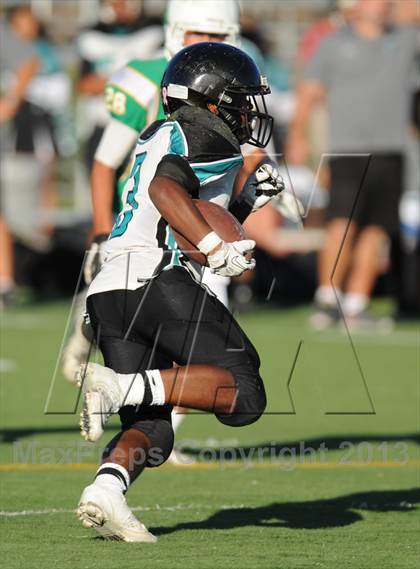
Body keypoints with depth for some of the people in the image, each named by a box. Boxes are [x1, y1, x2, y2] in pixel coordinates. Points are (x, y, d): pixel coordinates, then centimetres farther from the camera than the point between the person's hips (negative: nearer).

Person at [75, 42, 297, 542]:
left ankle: (104, 493, -22)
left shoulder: (160, 138, 31)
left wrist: (247, 200, 30)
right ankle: (121, 387, -23)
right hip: (159, 281, -9)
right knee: (242, 395, -7)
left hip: (108, 291, 9)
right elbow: (165, 188, -17)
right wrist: (215, 246, -19)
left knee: (151, 432, 7)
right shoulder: (207, 139, 3)